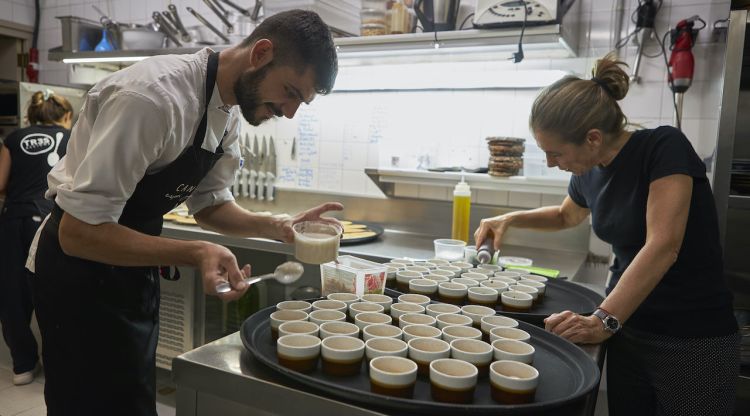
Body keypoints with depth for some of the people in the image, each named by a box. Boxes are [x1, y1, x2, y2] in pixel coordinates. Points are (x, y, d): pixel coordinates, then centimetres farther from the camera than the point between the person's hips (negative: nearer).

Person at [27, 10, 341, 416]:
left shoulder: (229, 108, -3)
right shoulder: (153, 96, -31)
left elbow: (209, 203, 6)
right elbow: (78, 232, -29)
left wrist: (276, 227, -10)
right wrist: (196, 254, -39)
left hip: (132, 264, 8)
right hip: (78, 265, -8)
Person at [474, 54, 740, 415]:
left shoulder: (665, 147, -16)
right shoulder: (589, 174, 2)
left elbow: (663, 246, -25)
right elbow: (568, 216, 24)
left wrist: (604, 320, -32)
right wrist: (510, 219, 8)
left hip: (693, 343, -5)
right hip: (627, 330, 6)